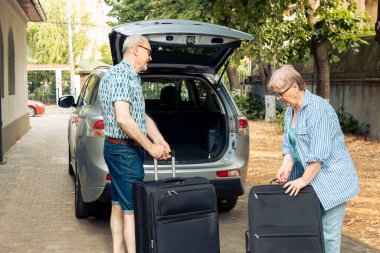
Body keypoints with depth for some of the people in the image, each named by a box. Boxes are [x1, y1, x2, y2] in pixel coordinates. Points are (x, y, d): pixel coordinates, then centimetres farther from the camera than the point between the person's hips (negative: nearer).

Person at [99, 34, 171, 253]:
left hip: (120, 150, 10)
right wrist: (150, 147, -20)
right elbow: (123, 119, -26)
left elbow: (143, 116, 15)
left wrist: (159, 141, 0)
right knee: (132, 209, -7)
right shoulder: (119, 75, -16)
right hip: (125, 151, -10)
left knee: (119, 204, 15)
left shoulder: (132, 77, 17)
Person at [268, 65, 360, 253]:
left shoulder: (318, 109, -18)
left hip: (330, 178, -8)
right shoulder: (290, 110, 11)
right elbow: (288, 143, 12)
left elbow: (320, 152, -22)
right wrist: (287, 165, -7)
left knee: (328, 234, -5)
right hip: (308, 174, 8)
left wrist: (304, 180, -19)